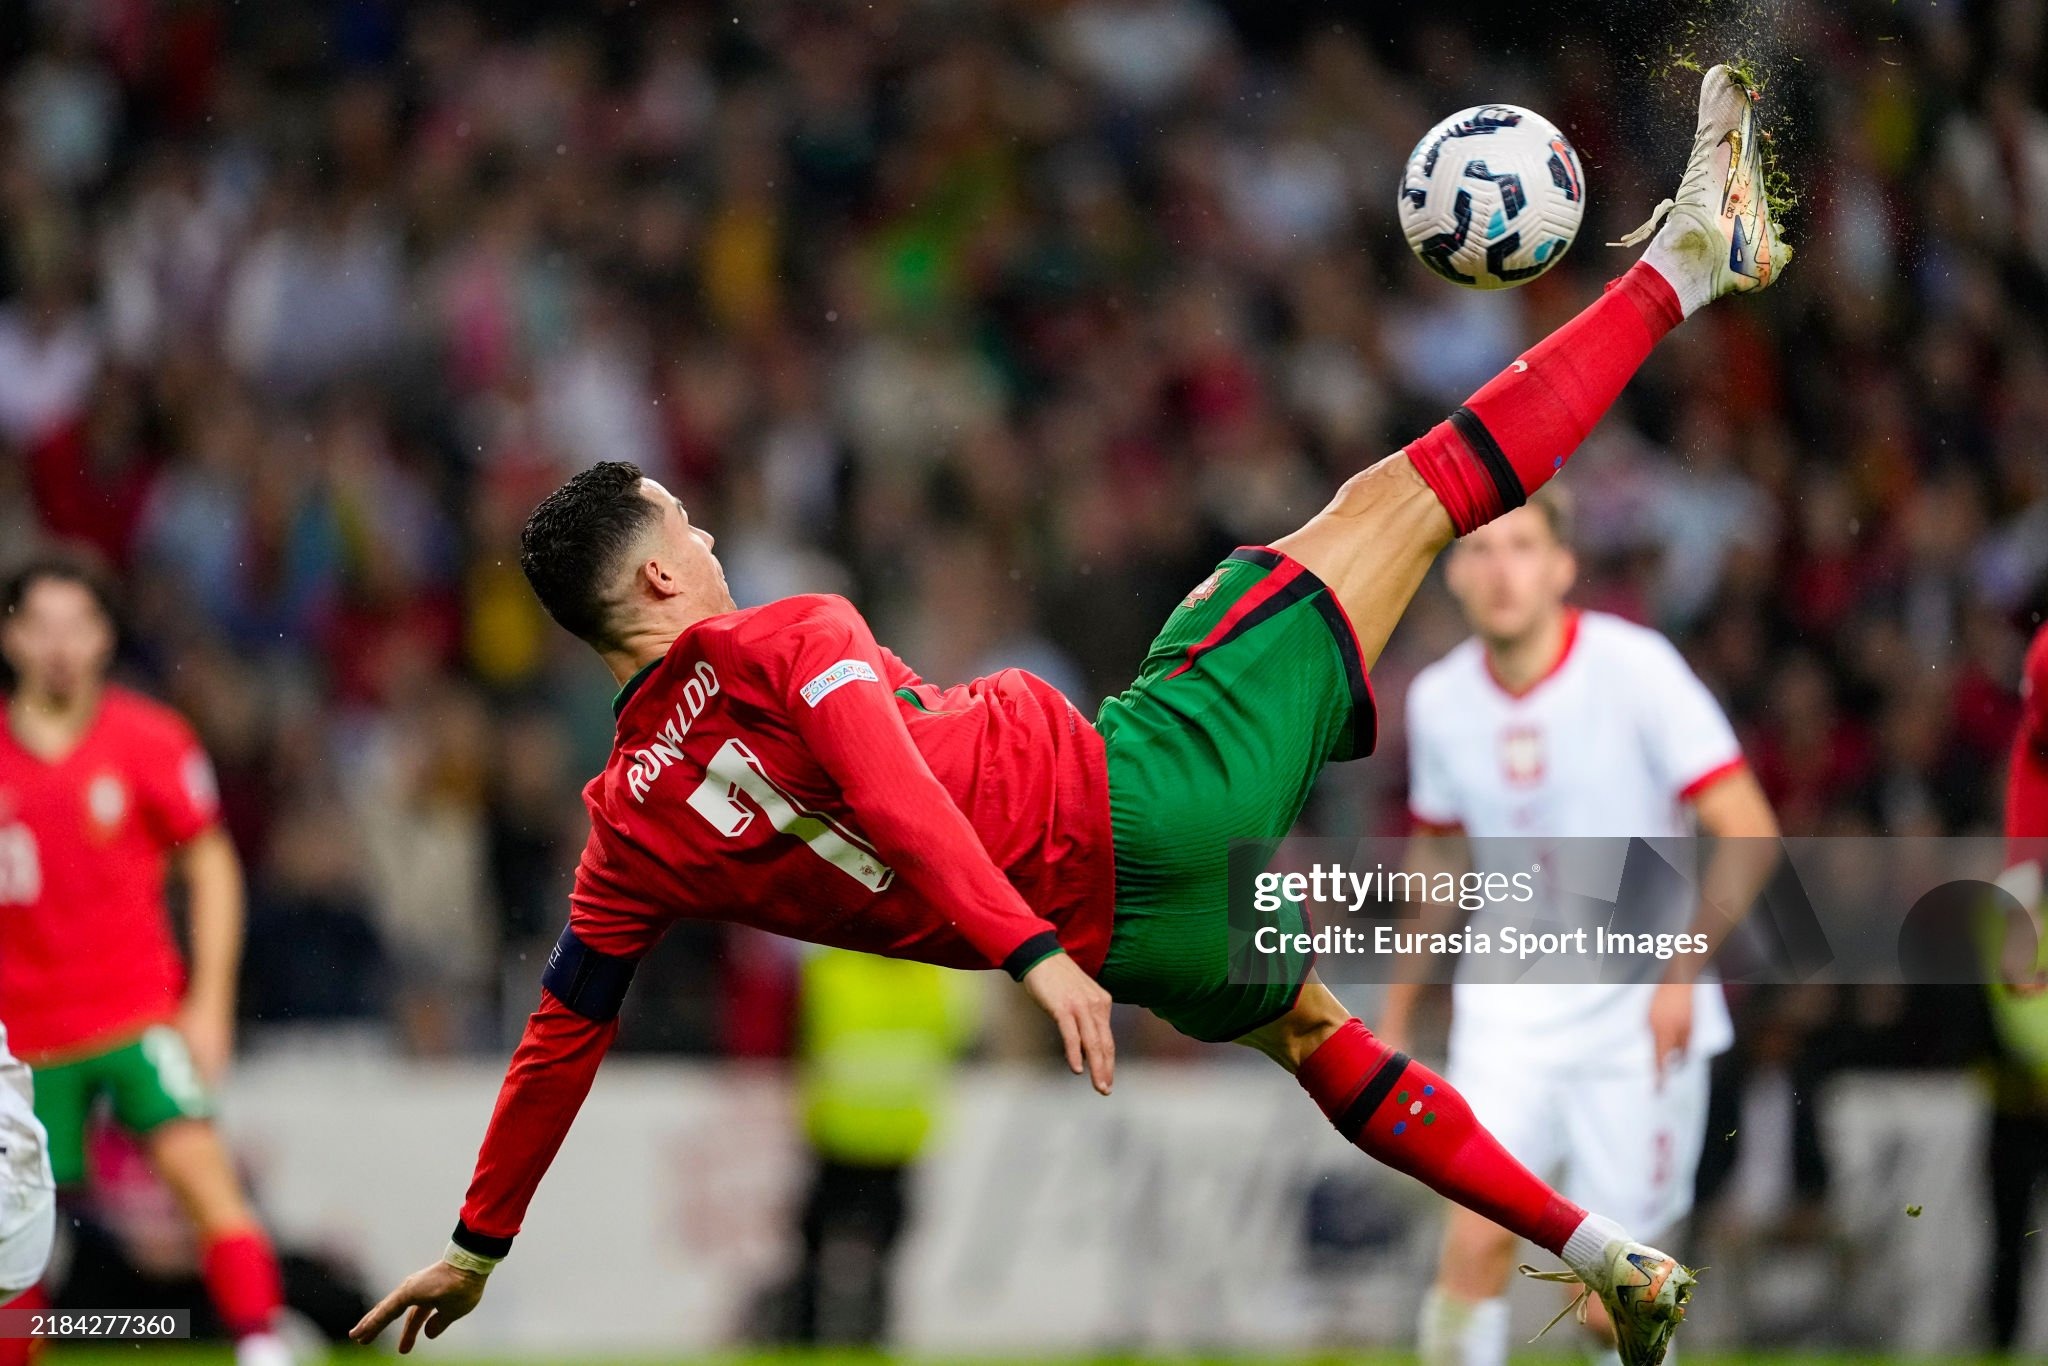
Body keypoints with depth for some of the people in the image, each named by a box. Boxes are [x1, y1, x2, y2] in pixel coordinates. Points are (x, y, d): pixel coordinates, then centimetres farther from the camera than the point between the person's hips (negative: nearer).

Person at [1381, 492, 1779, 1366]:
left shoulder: (1633, 667, -12)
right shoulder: (1440, 700, 2)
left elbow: (1748, 830, -12)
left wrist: (1684, 969, -23)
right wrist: (1395, 1018, 21)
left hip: (1642, 1011, -3)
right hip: (1509, 1008, 3)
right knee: (1478, 1236, -17)